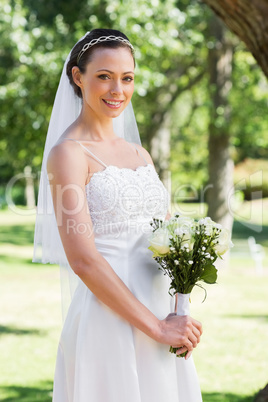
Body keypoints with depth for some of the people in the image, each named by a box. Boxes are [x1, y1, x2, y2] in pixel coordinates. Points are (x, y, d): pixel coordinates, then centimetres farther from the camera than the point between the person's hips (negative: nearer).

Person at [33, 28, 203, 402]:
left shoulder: (139, 154, 14)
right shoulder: (68, 153, -8)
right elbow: (83, 260, -16)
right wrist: (157, 327, -16)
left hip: (161, 316, 7)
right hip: (109, 325, -7)